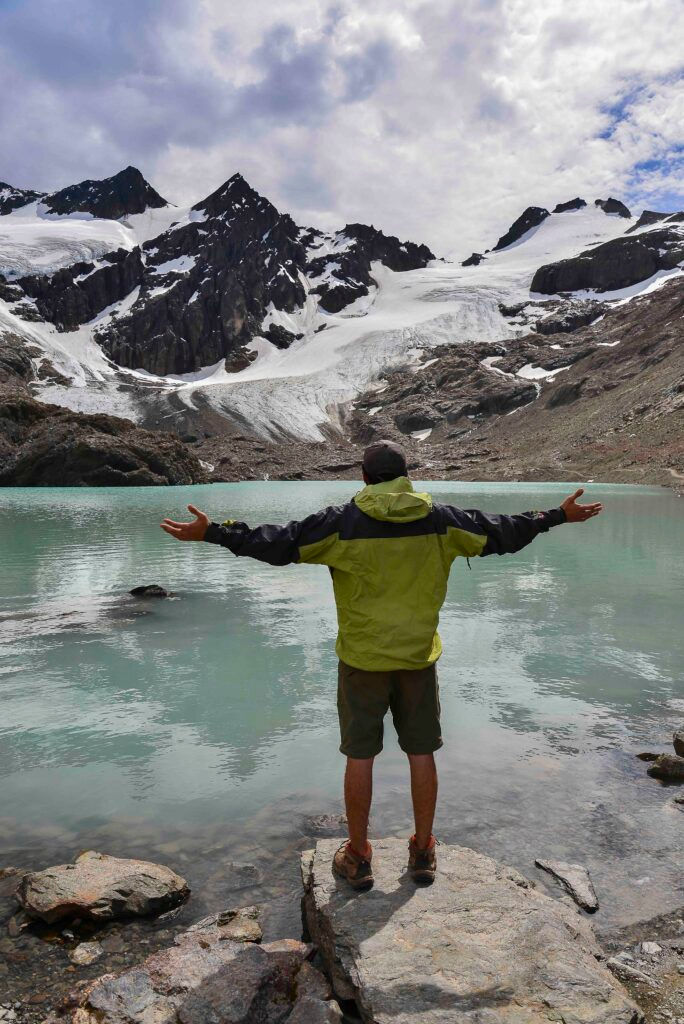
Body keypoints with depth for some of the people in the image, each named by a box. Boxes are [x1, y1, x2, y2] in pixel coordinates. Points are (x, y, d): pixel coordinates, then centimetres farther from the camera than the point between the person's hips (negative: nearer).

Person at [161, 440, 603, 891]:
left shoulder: (342, 521, -9)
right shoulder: (440, 519, -2)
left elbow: (278, 544, -12)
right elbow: (502, 533, 4)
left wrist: (211, 532, -4)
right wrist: (559, 516, 18)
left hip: (363, 657, -2)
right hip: (419, 656, 3)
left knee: (360, 755, 9)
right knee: (421, 752, 14)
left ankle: (358, 857, 22)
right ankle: (423, 852, 27)